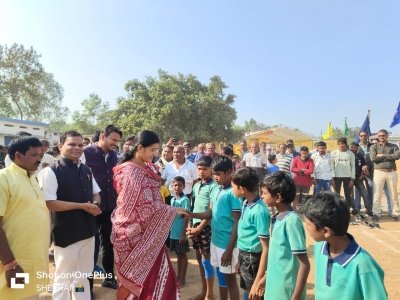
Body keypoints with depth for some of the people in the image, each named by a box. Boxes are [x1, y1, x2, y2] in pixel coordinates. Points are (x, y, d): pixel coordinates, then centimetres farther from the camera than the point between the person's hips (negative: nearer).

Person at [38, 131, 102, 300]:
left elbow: (96, 194, 15)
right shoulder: (50, 172, -14)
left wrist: (95, 204, -8)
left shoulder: (86, 170, 5)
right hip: (66, 233, -6)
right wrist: (82, 206, -20)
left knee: (83, 276, 22)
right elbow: (50, 204, -20)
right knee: (63, 278, 12)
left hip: (88, 230, 6)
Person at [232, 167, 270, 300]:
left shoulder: (259, 210, -26)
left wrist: (258, 282, -22)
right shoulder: (246, 203, -1)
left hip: (253, 260, -8)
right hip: (243, 256, 8)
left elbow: (266, 249, -23)